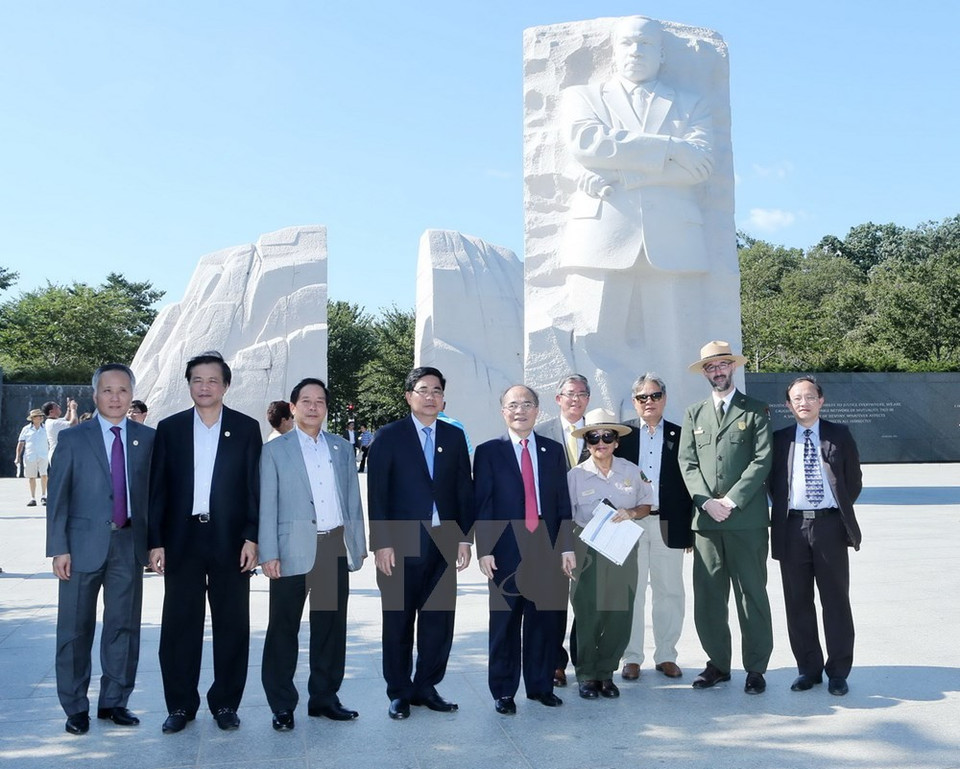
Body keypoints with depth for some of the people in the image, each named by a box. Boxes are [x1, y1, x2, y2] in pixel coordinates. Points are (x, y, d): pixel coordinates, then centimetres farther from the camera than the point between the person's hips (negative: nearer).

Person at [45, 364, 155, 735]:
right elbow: (58, 497, -1)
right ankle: (75, 707, 19)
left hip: (129, 544, 2)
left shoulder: (147, 438, 4)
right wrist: (59, 548, -7)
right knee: (76, 628, 6)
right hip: (84, 544, -2)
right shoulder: (73, 439, 0)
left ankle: (114, 701, 22)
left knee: (124, 625, 9)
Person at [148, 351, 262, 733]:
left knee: (232, 625, 5)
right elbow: (157, 489, 5)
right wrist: (155, 541, -1)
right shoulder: (170, 428, 7)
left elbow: (256, 487, 2)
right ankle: (181, 705, 19)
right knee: (179, 625, 6)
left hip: (230, 540, -1)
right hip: (181, 540, 1)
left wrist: (252, 538, -6)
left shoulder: (246, 428, 4)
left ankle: (225, 702, 19)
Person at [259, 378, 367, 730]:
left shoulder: (342, 448, 13)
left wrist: (358, 543, 8)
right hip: (293, 551, -3)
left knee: (332, 626, 10)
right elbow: (266, 506, -2)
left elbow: (353, 500, 14)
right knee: (283, 628, 2)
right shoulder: (275, 450, 3)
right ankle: (282, 705, 14)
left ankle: (324, 697, 23)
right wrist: (268, 553, -9)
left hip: (336, 549, 4)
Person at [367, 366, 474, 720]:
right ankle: (399, 692, 20)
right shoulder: (389, 436, 0)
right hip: (401, 545, -3)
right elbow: (377, 493, -4)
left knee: (439, 620, 7)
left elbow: (464, 489, 9)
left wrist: (464, 537, 3)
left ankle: (426, 687, 23)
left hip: (444, 543, 3)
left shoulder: (454, 437, 10)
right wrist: (381, 543, -10)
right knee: (398, 622, 6)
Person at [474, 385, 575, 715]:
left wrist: (566, 546, 3)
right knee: (505, 624, 5)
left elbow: (563, 502, 9)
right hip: (507, 551, -2)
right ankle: (503, 691, 17)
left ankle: (540, 685, 24)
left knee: (546, 620, 7)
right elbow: (482, 505, -2)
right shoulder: (488, 452, 2)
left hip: (547, 550, 3)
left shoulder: (553, 450, 11)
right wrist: (484, 550, -9)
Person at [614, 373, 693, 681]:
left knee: (669, 591, 7)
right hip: (629, 523, -1)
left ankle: (666, 655, 21)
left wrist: (689, 529, 0)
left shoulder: (679, 436, 7)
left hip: (668, 525, 1)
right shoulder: (622, 433, 4)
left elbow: (688, 482, 5)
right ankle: (632, 657, 14)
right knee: (630, 592, 4)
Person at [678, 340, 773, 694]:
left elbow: (762, 460, -4)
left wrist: (731, 500, -11)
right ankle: (717, 663, 17)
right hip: (706, 519, 3)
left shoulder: (756, 411, 5)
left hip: (747, 519, -3)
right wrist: (707, 502, -7)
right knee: (707, 596, 5)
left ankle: (755, 668, 12)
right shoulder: (694, 414, 15)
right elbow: (687, 463, 8)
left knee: (752, 594, 2)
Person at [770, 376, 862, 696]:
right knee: (797, 602, 7)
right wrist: (781, 513, 2)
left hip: (830, 525, -1)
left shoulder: (839, 436, 6)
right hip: (792, 527, 1)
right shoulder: (779, 440, 7)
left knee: (836, 600, 4)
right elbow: (772, 483, 10)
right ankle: (808, 668, 20)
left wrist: (841, 512, 6)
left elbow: (854, 480, 9)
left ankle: (838, 672, 16)